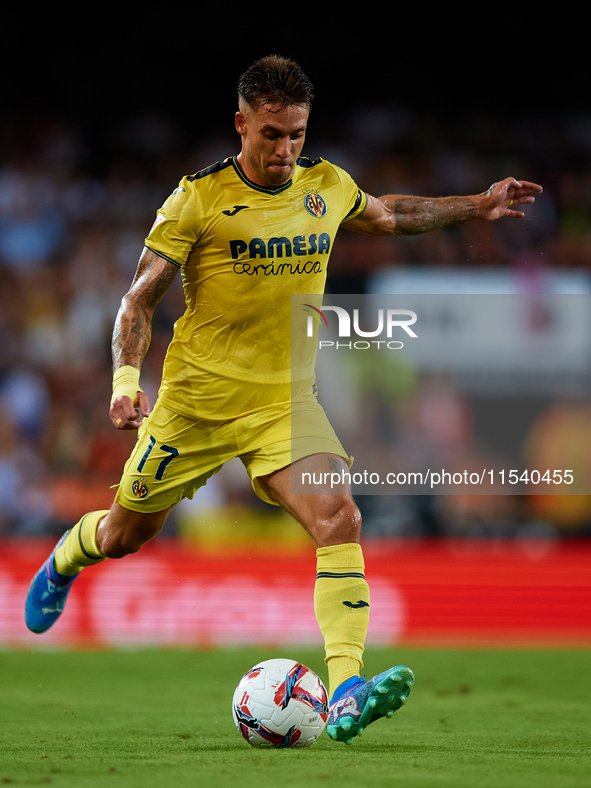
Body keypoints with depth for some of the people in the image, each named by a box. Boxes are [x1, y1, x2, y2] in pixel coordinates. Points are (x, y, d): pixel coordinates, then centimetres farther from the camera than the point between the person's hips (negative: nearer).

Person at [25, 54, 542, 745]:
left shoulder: (326, 187, 2)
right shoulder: (200, 199, -12)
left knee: (339, 519, -23)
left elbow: (388, 215, 26)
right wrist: (126, 379, -23)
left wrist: (475, 206, 20)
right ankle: (64, 562, 51)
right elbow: (139, 298, -8)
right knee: (124, 535, 13)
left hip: (284, 397, 2)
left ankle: (345, 694, -30)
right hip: (196, 399, -2)